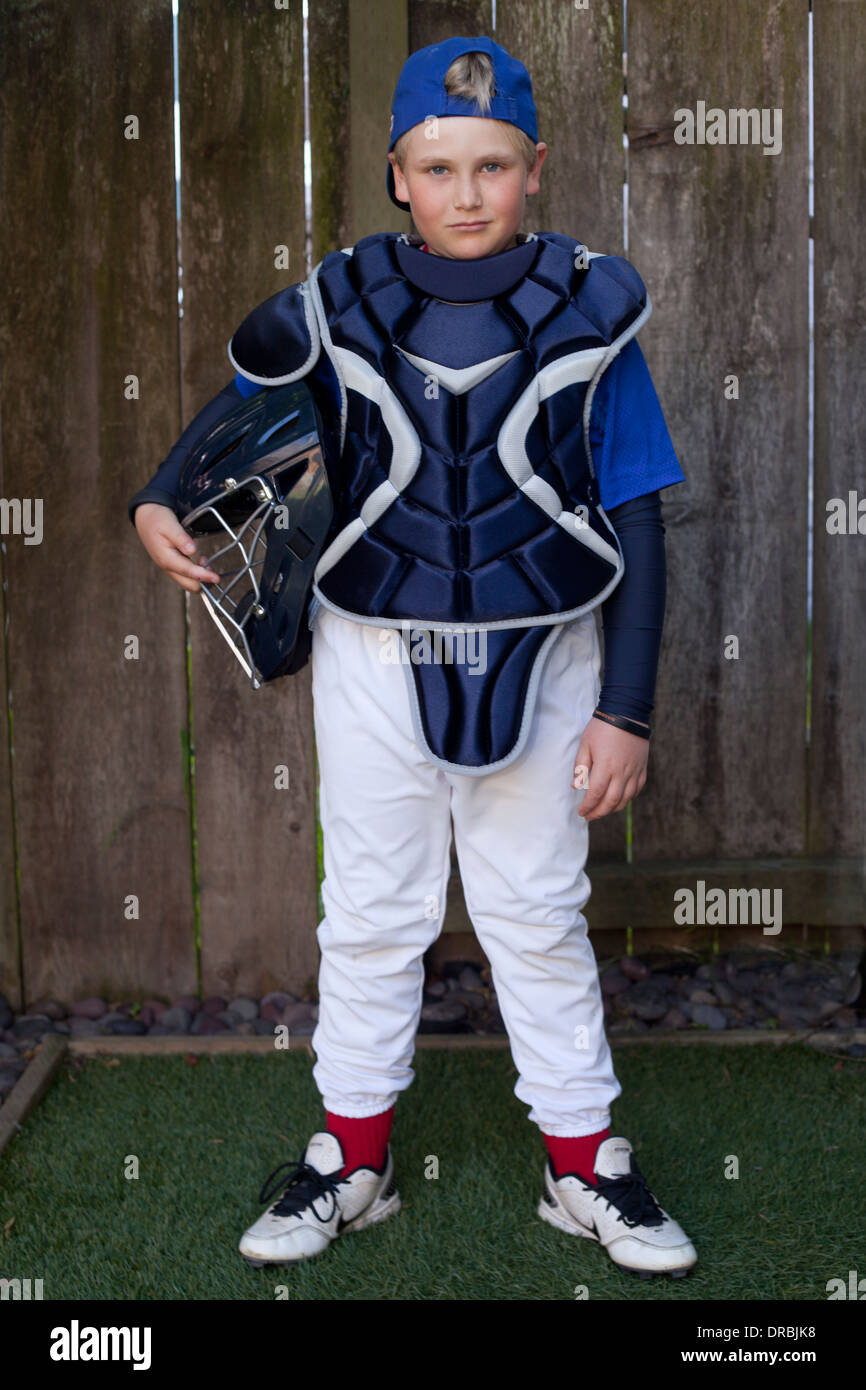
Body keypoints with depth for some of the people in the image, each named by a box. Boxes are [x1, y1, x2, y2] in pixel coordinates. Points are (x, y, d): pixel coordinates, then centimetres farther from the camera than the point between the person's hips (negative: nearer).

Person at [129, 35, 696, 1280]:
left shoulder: (590, 313, -7)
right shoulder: (340, 311, -5)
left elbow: (637, 525, -5)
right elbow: (243, 400, 10)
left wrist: (626, 709, -8)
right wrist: (159, 503, -11)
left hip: (540, 663, -1)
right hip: (375, 662, 1)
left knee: (541, 917, 12)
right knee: (372, 917, 13)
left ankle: (585, 1164, 28)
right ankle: (352, 1157, 30)